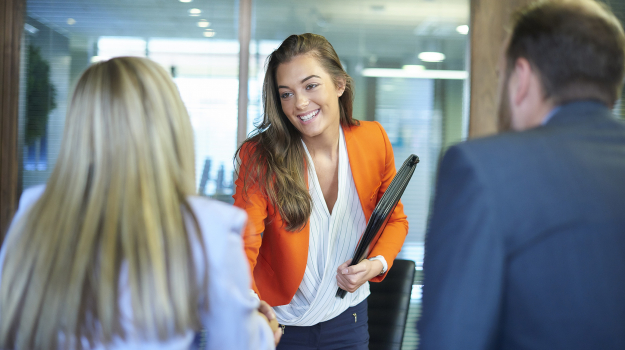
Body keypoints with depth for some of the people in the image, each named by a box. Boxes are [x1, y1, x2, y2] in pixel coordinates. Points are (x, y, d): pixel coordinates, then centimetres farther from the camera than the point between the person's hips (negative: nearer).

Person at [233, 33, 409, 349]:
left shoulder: (373, 141, -9)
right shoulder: (260, 157, -20)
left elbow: (394, 220, 6)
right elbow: (243, 246, -28)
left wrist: (376, 264, -15)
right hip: (278, 323, -2)